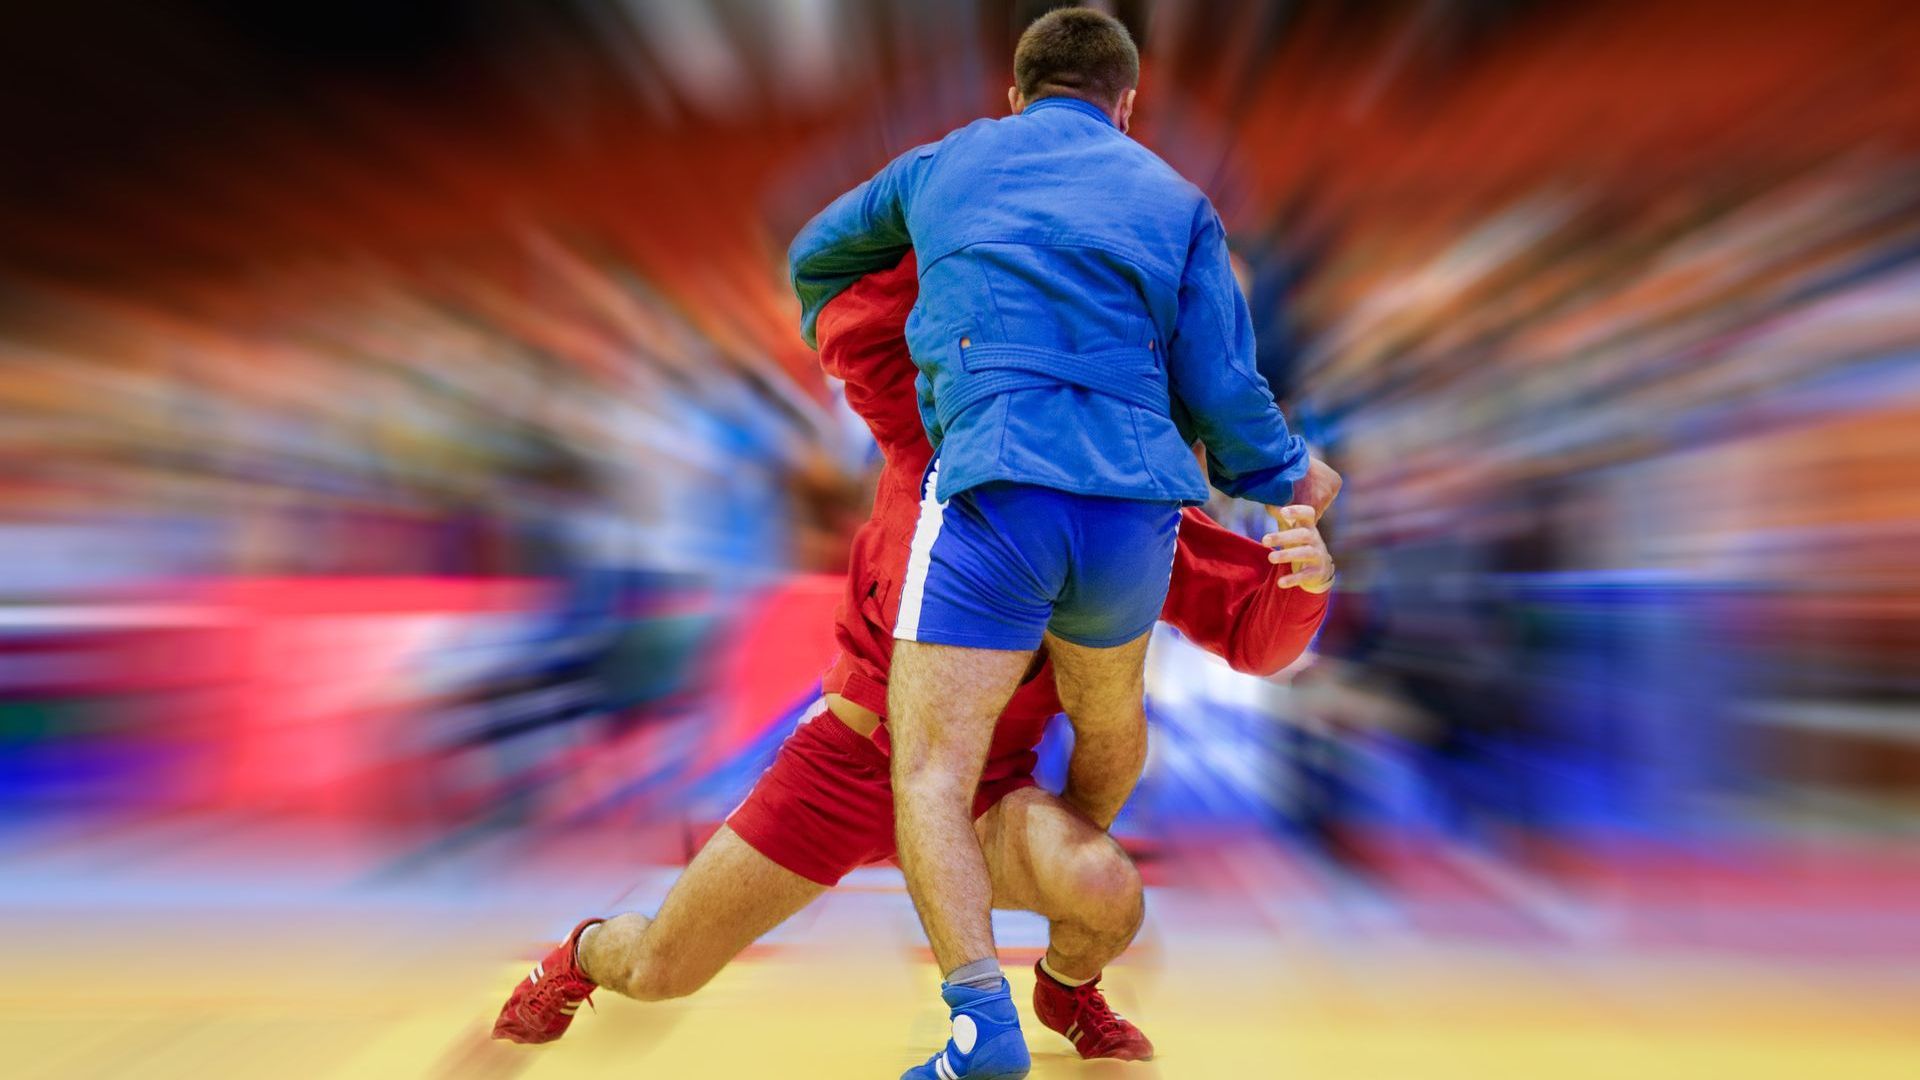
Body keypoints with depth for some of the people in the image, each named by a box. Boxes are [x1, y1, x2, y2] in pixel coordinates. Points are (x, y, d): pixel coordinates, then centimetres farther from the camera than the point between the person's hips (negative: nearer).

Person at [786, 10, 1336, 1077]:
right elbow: (1221, 389, 9)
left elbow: (816, 258, 38)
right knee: (1110, 716, 29)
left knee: (931, 773, -3)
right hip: (1136, 507, 3)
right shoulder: (1175, 201, 20)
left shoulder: (945, 165, 22)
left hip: (997, 487, -3)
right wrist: (1286, 476, 29)